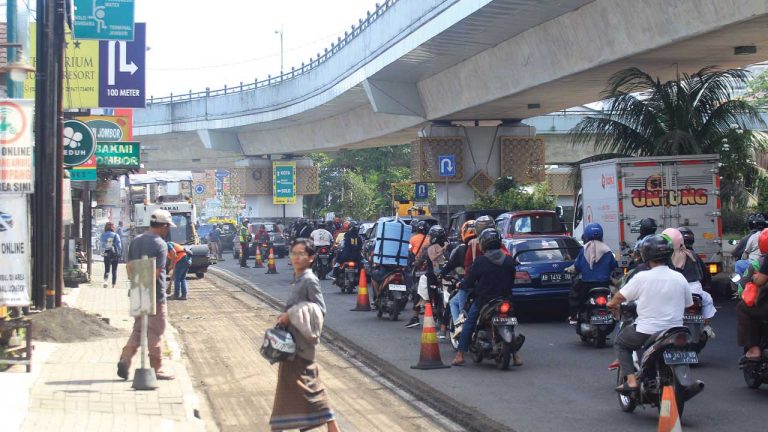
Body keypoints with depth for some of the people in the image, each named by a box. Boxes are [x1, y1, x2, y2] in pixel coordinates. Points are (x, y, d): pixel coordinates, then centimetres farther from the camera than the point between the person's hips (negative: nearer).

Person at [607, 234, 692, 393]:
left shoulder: (642, 277, -11)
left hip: (647, 331, -4)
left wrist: (612, 303, 21)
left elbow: (620, 296, -2)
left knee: (620, 343, 18)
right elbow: (688, 304, 12)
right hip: (674, 332, 4)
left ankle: (631, 380, 1)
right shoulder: (680, 278, 0)